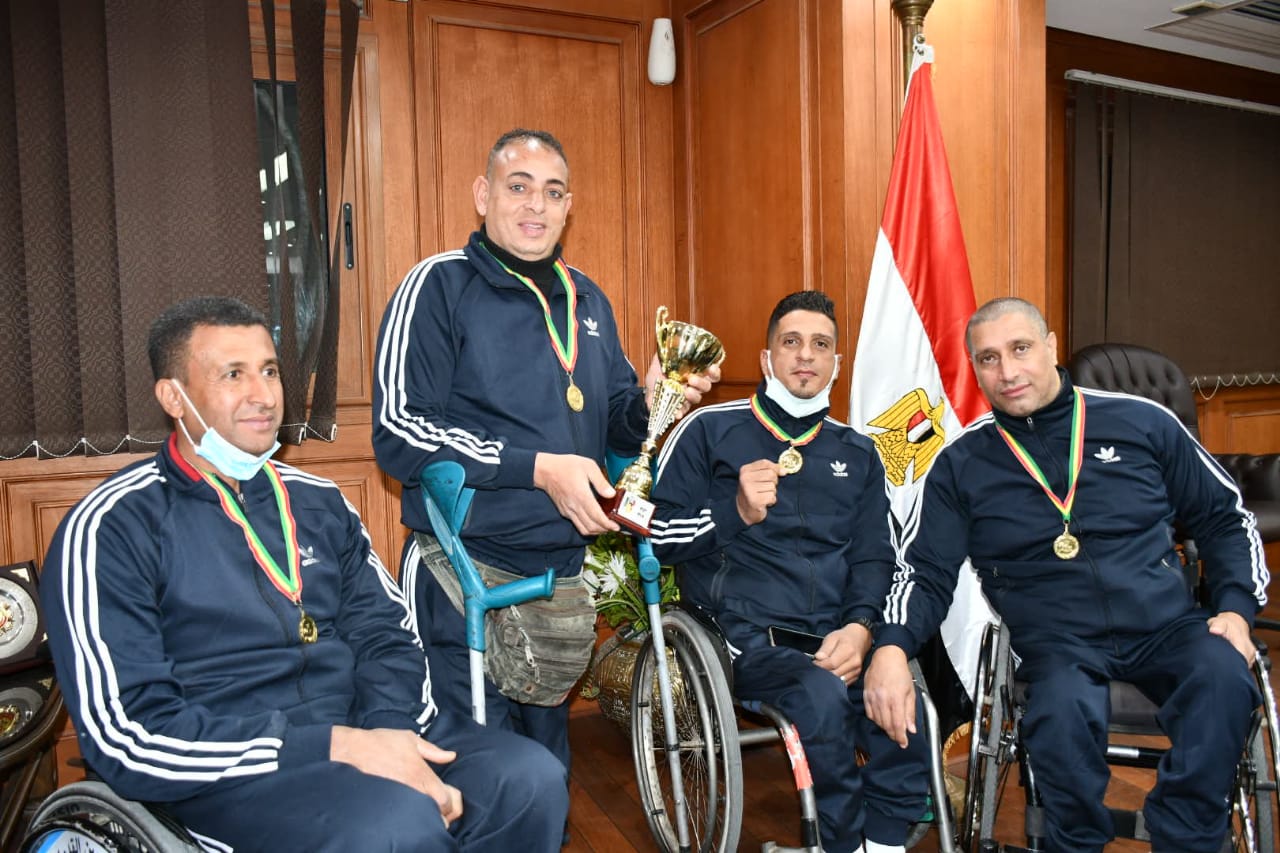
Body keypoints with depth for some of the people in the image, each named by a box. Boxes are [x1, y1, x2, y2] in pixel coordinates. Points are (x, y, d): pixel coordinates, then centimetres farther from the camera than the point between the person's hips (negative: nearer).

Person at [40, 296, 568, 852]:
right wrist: (341, 746, -20)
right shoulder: (111, 529, -5)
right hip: (229, 775, -5)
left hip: (360, 729, 5)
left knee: (529, 776, -19)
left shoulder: (318, 502, 13)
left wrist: (391, 735, -12)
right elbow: (129, 736, -13)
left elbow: (386, 634, 11)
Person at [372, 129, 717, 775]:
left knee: (547, 766, 18)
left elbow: (615, 422, 20)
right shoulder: (440, 284, -6)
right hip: (466, 576, -6)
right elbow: (398, 429, -15)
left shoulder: (587, 299, 14)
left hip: (562, 576, 6)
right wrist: (537, 468, -21)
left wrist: (649, 402, -4)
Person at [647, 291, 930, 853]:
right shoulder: (710, 430, 6)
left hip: (837, 635, 4)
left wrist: (861, 627, -7)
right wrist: (737, 512, -17)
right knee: (823, 696, -33)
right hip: (747, 632, -3)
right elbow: (661, 535, 1)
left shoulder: (857, 453, 19)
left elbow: (874, 556, 13)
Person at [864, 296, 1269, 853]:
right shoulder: (961, 466, 6)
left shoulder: (1142, 422, 7)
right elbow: (928, 574, 3)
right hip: (1059, 647, -1)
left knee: (1223, 678, -31)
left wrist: (1236, 608, 2)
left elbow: (1224, 518, 16)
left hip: (1169, 629, 2)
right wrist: (892, 646, -15)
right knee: (1063, 710, -33)